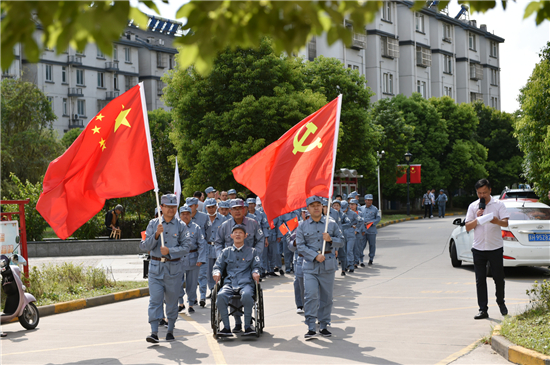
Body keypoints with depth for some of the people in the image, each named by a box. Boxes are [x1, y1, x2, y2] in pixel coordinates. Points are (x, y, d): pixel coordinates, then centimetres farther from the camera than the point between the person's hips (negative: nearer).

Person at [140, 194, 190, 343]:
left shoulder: (181, 226, 3)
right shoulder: (153, 224, 6)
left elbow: (185, 248, -3)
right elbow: (144, 246, 0)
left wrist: (170, 251, -17)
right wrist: (156, 235, -14)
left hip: (174, 267, 0)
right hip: (156, 266, 0)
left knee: (172, 300, 7)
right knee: (155, 299, -10)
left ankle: (170, 330, 21)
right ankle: (154, 332, -14)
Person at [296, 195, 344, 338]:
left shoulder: (331, 223, 9)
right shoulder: (302, 227, 6)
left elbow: (341, 241, 10)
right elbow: (301, 246, -1)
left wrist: (331, 239, -11)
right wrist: (315, 256, -14)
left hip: (328, 264, 2)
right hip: (310, 266, -1)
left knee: (326, 296, 5)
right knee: (310, 295, -13)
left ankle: (323, 325, 17)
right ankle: (311, 327, -10)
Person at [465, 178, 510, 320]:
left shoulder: (498, 204, 2)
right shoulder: (473, 206, 8)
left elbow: (506, 223, -9)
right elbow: (467, 228, 6)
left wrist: (497, 221, -30)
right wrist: (477, 219, -12)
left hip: (495, 247, -2)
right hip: (478, 248, 2)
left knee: (499, 278, 5)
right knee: (480, 280, 0)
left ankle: (501, 302, 29)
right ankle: (483, 309, 4)